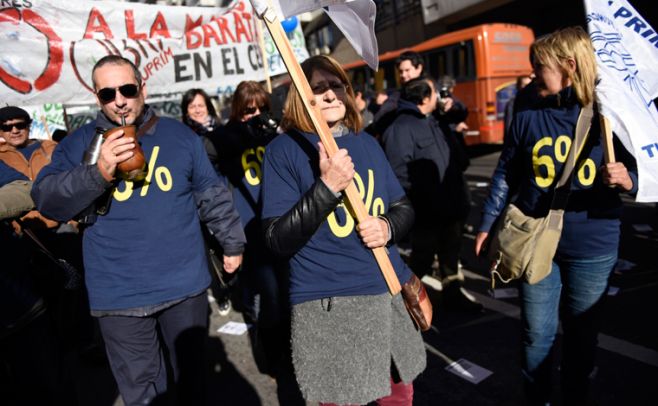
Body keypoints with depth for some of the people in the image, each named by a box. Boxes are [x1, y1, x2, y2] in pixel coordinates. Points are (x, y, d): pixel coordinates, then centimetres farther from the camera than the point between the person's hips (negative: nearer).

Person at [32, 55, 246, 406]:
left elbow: (212, 195, 9)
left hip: (185, 285, 2)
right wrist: (98, 172, -25)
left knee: (191, 376, 20)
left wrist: (232, 243, 12)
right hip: (119, 296, -1)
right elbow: (45, 199, -10)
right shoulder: (78, 144, 1)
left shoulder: (180, 135, 4)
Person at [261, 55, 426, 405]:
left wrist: (388, 227, -8)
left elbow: (404, 207, 15)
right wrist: (327, 187, -24)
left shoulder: (367, 143, 9)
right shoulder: (283, 149, -7)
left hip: (388, 290, 6)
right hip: (327, 304, -5)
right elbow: (279, 241, -14)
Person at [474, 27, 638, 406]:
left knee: (582, 335, 16)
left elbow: (638, 174, -1)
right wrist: (487, 224, 8)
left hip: (592, 248, 0)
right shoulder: (527, 118, -1)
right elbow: (505, 176, 6)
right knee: (537, 333, 11)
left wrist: (625, 179, -24)